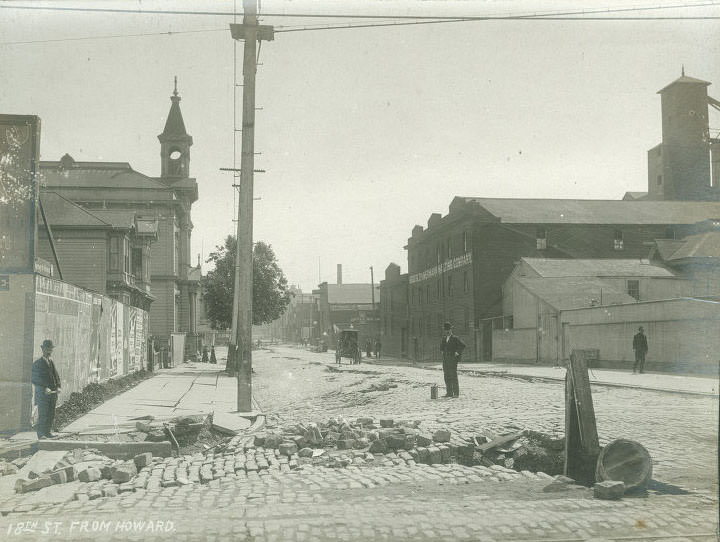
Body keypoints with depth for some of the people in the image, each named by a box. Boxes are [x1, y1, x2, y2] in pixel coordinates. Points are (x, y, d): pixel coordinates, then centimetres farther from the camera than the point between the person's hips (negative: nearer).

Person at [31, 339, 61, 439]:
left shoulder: (51, 362, 17)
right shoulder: (38, 363, -5)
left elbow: (56, 376, 18)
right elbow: (35, 378, -11)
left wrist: (58, 387, 1)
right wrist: (45, 388, -19)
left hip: (52, 393, 7)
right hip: (42, 392, -7)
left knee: (51, 414, 8)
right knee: (43, 414, -8)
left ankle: (48, 432, 15)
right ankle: (40, 434, -4)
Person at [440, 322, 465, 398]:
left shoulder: (455, 339, -6)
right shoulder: (444, 338, 14)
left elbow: (463, 345, -16)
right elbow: (441, 345, 35)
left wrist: (458, 353, -14)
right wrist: (442, 351, 21)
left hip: (453, 359, -7)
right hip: (445, 360, 7)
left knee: (453, 376, -8)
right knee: (446, 376, 6)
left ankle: (456, 393, -5)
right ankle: (449, 393, 11)